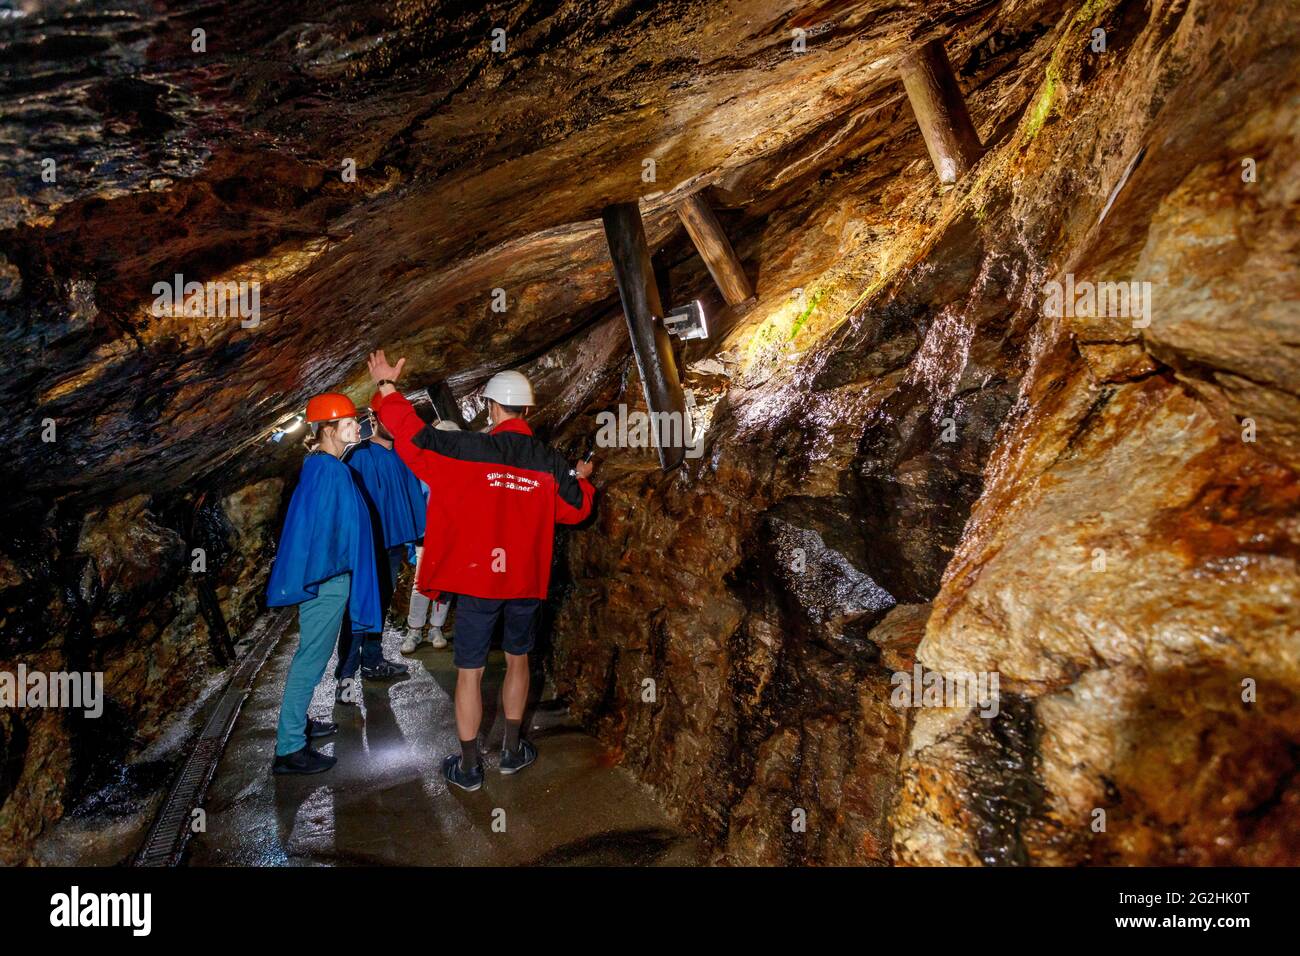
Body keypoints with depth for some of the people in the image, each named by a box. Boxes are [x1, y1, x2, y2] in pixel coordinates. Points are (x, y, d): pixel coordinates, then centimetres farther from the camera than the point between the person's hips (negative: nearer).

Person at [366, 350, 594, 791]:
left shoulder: (470, 449, -13)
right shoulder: (549, 462, -4)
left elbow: (415, 438, -11)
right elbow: (576, 508, 8)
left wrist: (387, 388, 1)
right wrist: (582, 478, 29)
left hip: (476, 579, -3)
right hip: (526, 580, 3)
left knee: (469, 672, 8)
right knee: (517, 660, 21)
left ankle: (469, 766, 17)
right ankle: (512, 750, 30)